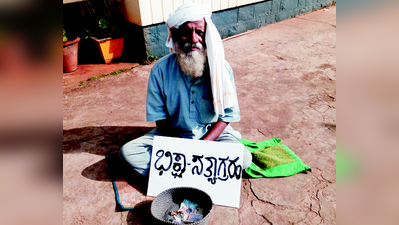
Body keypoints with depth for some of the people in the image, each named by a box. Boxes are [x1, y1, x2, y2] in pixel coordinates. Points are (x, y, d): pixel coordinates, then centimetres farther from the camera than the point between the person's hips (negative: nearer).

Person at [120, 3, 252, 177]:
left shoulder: (220, 68, -13)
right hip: (173, 134, 1)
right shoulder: (161, 70, -12)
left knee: (244, 158, -26)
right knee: (128, 151, -18)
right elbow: (160, 118, -7)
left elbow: (226, 116, -8)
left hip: (212, 134, 0)